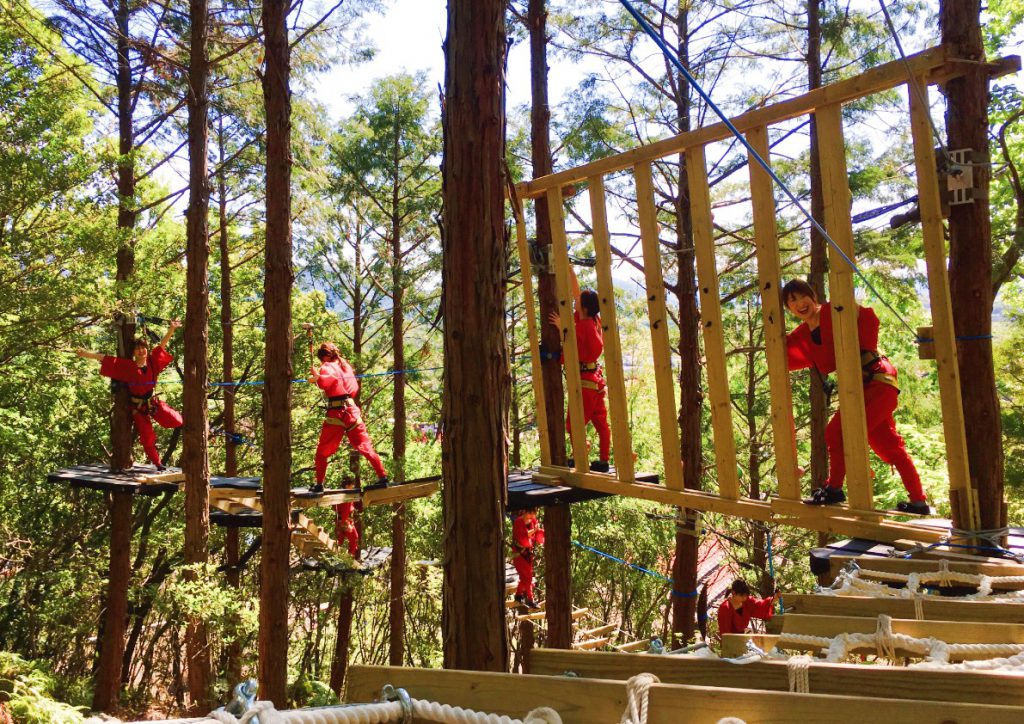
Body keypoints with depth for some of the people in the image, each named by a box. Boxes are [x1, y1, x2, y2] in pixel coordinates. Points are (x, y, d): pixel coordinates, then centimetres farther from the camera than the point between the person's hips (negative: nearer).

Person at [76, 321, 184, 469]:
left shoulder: (152, 362, -7)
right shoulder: (128, 366, -12)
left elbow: (162, 345, -4)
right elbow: (104, 358, -13)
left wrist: (172, 329, -10)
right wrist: (86, 353, -19)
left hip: (153, 402, 2)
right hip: (138, 407, -2)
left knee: (176, 421, -8)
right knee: (146, 437, 5)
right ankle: (158, 464, 22)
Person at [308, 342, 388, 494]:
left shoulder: (327, 366, -2)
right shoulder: (346, 365, 18)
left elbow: (325, 381, -25)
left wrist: (316, 376, -11)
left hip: (336, 412, -5)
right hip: (352, 410, 5)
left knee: (322, 451, 7)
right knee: (365, 446, 6)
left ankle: (319, 484, 6)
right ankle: (382, 477, -1)